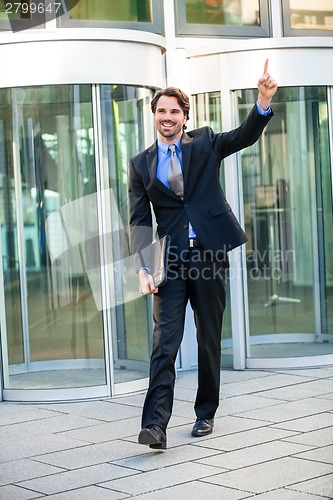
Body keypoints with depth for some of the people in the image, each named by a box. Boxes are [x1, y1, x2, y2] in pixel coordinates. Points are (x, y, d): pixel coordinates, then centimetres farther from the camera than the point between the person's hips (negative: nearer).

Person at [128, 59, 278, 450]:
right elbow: (139, 220, 3)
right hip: (171, 261, 0)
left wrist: (264, 101, -22)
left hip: (210, 255, 0)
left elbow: (246, 136, -3)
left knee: (209, 340, 9)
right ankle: (155, 425, -15)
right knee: (164, 342, -10)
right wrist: (143, 267, -9)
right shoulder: (141, 164, 9)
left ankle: (205, 414, 23)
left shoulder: (205, 143, 9)